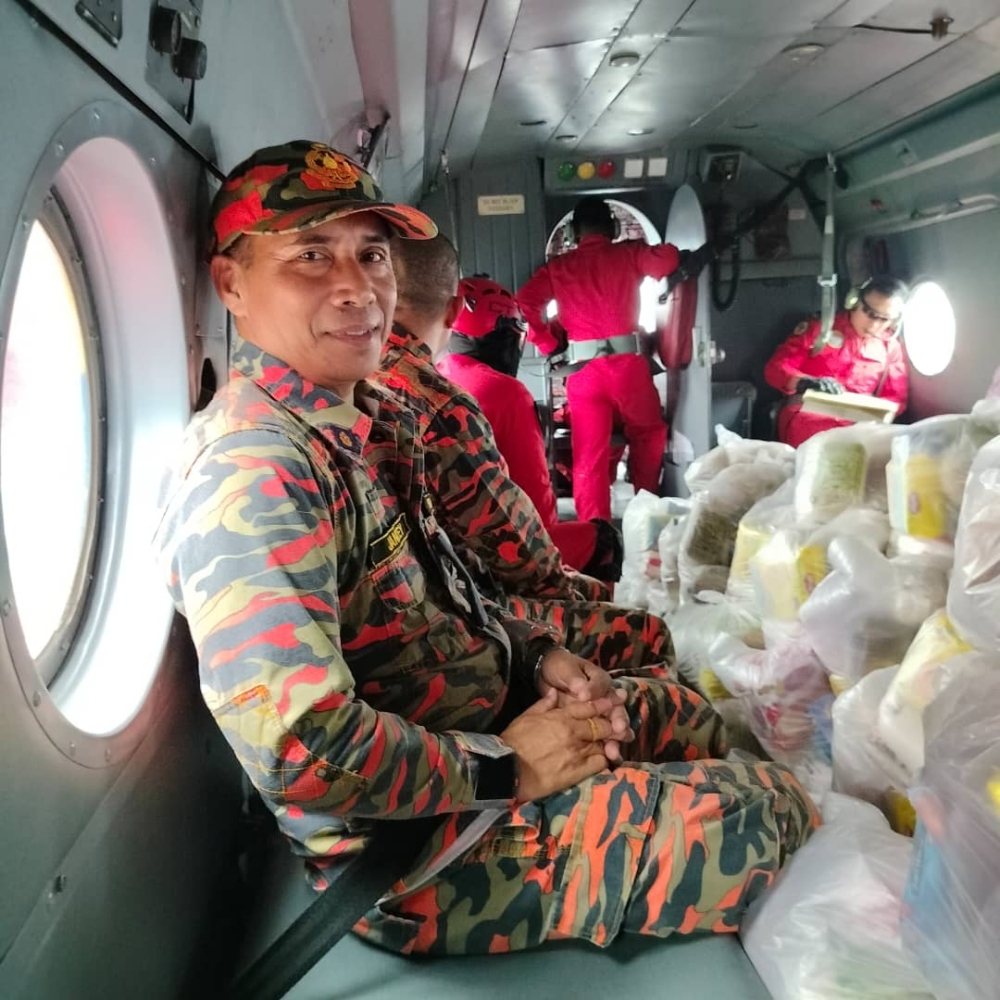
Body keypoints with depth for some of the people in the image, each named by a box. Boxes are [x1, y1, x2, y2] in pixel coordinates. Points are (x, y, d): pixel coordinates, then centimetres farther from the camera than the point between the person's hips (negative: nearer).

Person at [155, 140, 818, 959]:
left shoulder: (369, 419, 4)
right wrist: (507, 768, -22)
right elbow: (300, 747, -34)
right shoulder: (252, 472, -27)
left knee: (690, 718, 24)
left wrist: (534, 655, 0)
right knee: (765, 815, -9)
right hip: (408, 852, -10)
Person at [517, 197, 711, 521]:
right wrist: (693, 258, 11)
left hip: (583, 368, 1)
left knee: (589, 454, 4)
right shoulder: (628, 255, 5)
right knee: (648, 434, 23)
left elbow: (524, 304, -4)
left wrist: (549, 343, 6)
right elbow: (669, 258, -10)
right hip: (627, 363, 0)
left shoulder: (557, 267, 8)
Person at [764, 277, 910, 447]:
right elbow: (775, 368, 2)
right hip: (806, 411, -2)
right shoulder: (820, 327, 7)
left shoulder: (891, 347, 16)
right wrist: (805, 382, -21)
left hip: (857, 420, 2)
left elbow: (896, 399, 16)